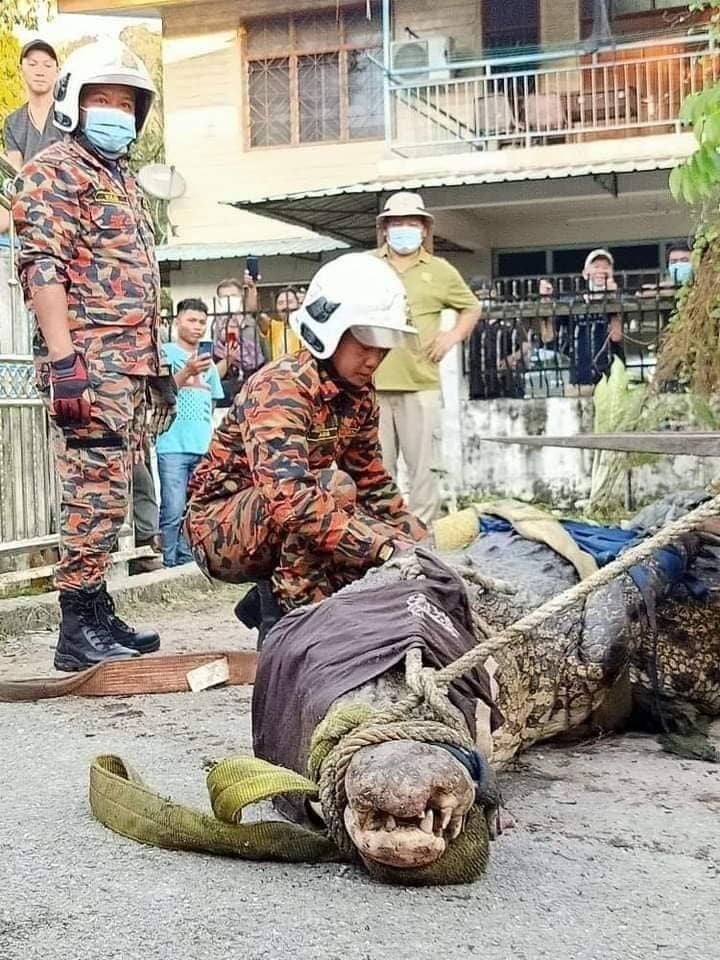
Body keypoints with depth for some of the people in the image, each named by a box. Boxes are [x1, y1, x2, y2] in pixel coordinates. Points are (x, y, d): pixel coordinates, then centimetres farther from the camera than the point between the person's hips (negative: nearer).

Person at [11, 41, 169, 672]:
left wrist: (156, 368, 23)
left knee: (106, 497, 10)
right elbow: (43, 266, -14)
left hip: (129, 366, 9)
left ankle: (98, 616, 16)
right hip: (88, 361, -9)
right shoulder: (54, 170, -2)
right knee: (96, 495, -11)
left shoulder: (122, 181, 25)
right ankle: (79, 631, -6)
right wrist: (62, 359, -23)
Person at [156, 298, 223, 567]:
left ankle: (187, 564, 13)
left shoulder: (208, 361, 20)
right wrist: (188, 371, -21)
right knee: (174, 512, -10)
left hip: (204, 447, 6)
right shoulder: (166, 352, 3)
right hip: (173, 445, -6)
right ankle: (171, 568, -6)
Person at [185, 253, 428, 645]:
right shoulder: (281, 387, -26)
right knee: (332, 485, -32)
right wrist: (384, 547, -45)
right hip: (221, 525, -9)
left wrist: (419, 544, -6)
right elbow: (289, 498, -40)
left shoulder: (359, 393, 0)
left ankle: (269, 602, 7)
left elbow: (373, 483, 8)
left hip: (277, 533, 9)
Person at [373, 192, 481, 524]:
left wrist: (454, 335, 6)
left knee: (422, 467, 1)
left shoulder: (440, 271, 11)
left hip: (421, 384, 0)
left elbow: (471, 308, 23)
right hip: (372, 384, 0)